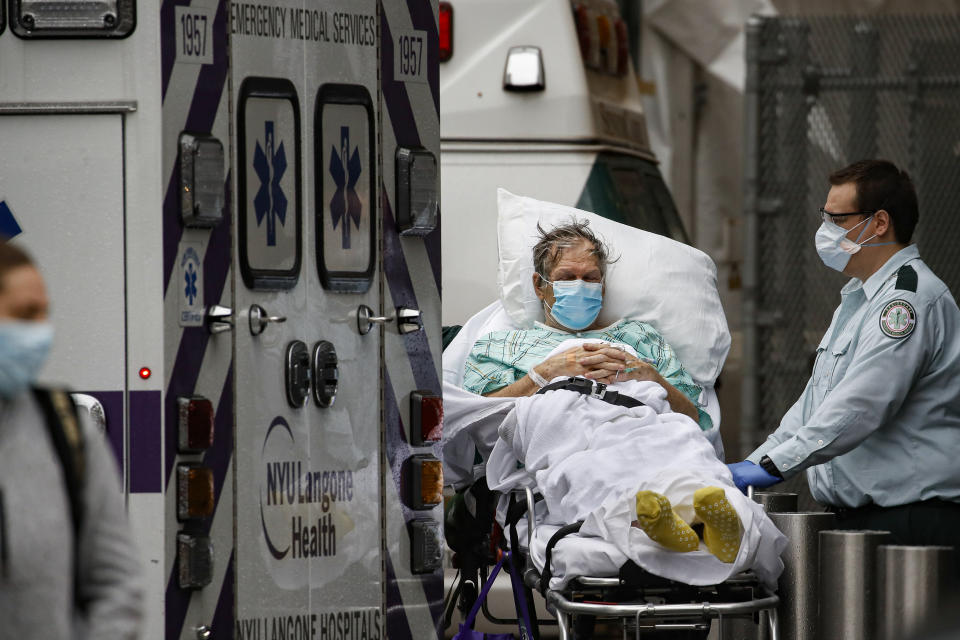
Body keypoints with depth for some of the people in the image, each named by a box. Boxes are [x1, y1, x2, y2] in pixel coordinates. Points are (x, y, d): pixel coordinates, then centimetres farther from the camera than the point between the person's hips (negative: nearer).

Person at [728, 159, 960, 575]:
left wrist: (771, 466, -23)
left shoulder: (910, 298, -12)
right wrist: (750, 464, 19)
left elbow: (860, 407, -22)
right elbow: (817, 401, 29)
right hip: (856, 517, 9)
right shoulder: (858, 298, 25)